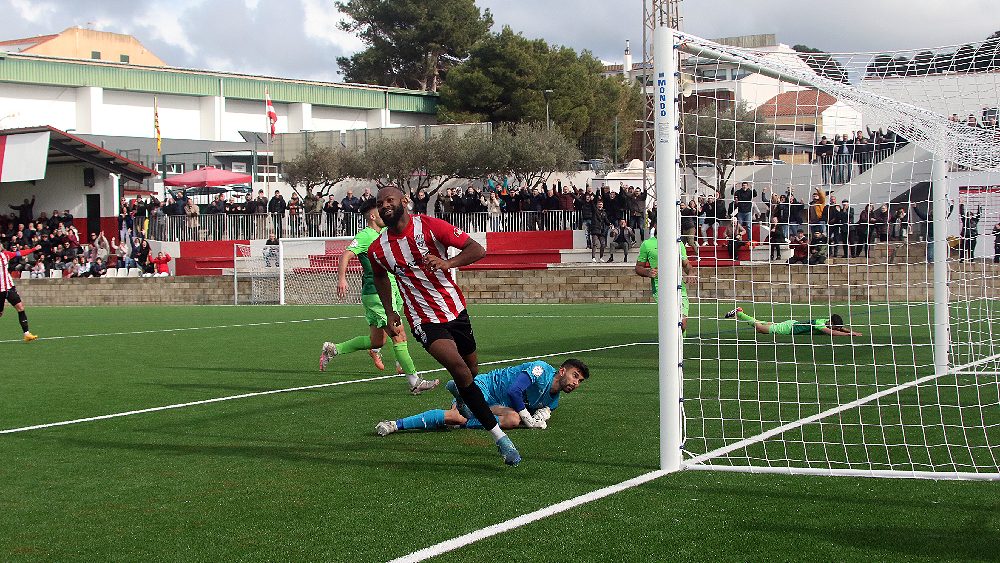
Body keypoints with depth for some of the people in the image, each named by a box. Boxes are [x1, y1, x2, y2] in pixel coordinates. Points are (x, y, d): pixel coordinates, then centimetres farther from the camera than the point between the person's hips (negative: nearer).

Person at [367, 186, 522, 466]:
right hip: (425, 321, -1)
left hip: (455, 309, 2)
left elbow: (477, 249, -15)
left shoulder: (429, 226, -12)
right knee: (460, 369, -22)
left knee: (472, 369, 15)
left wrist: (447, 263, -32)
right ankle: (499, 437, -20)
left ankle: (462, 397, 55)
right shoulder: (377, 250, -3)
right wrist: (389, 313, 11)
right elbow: (380, 277, 21)